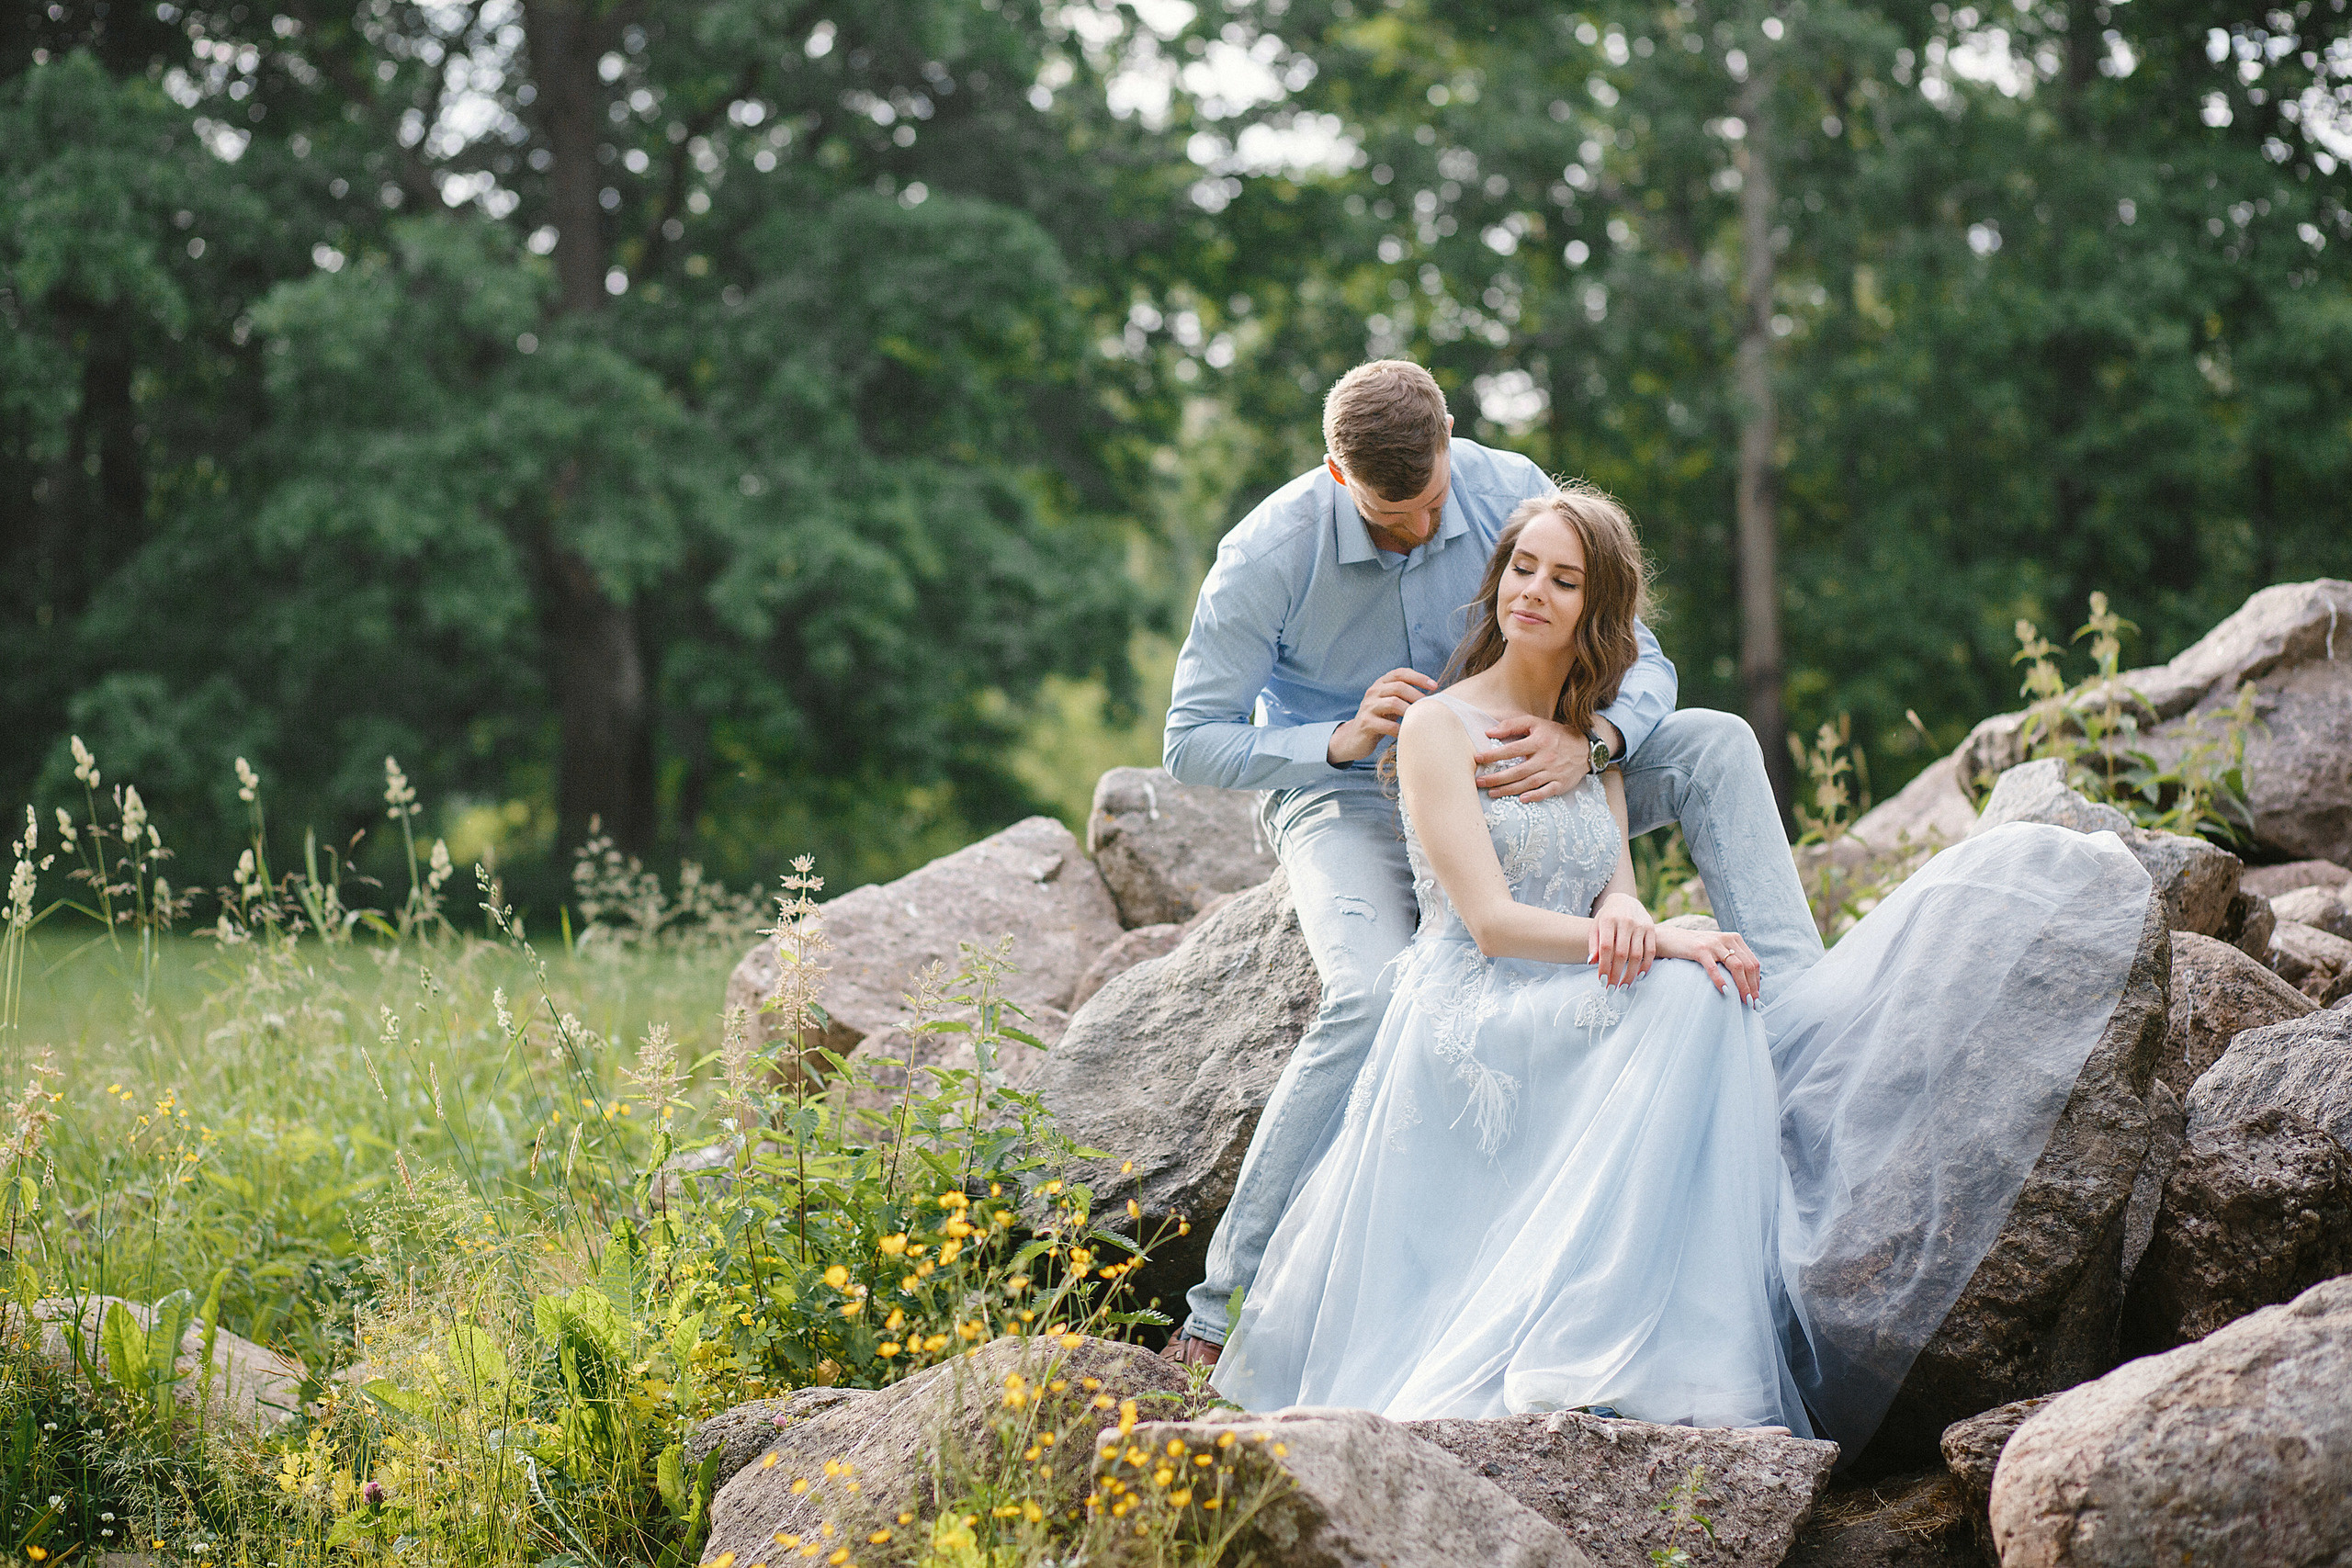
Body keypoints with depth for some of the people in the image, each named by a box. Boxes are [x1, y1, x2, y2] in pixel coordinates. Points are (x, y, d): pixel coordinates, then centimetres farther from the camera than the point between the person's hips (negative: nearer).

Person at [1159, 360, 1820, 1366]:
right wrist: (1344, 738, -31)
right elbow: (1194, 742, -15)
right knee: (1373, 999, -33)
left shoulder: (1513, 495, -16)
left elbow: (1643, 661, -12)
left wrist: (1589, 742, -36)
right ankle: (1223, 1307, -26)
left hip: (1496, 779, 4)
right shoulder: (1269, 555, -22)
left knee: (1715, 746, -16)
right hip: (1343, 796, -4)